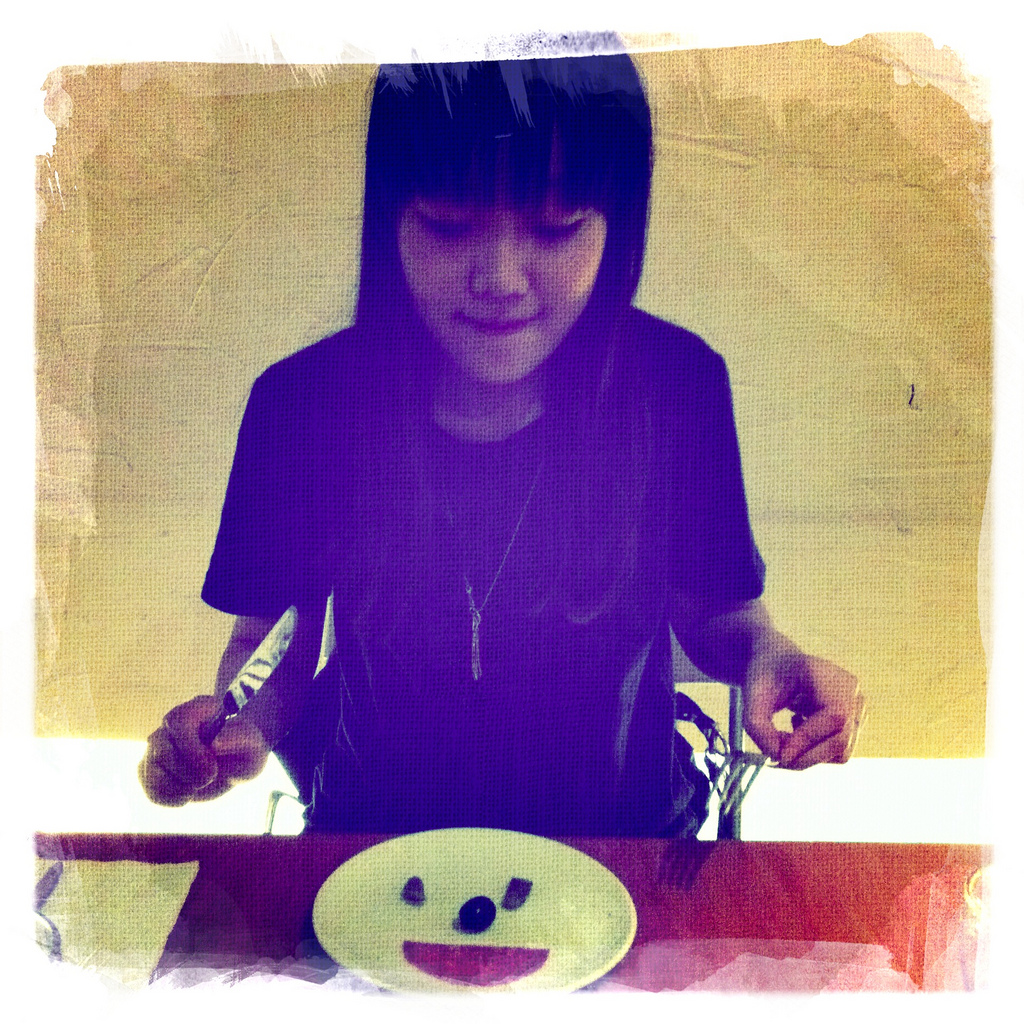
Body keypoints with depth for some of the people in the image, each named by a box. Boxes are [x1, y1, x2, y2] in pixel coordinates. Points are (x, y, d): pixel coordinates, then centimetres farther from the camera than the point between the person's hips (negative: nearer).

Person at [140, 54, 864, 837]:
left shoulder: (677, 385, -15)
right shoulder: (304, 402, -15)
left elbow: (714, 608, 0)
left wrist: (766, 649, -21)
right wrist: (239, 729, -21)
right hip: (376, 839, 0)